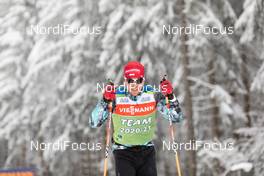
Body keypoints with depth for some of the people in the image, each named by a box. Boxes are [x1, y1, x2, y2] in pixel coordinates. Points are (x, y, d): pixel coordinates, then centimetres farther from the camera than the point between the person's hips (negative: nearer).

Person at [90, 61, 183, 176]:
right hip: (123, 152, -2)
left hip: (147, 150, 2)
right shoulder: (116, 96, -14)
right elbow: (94, 123, -15)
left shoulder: (153, 95, -8)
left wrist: (170, 97, -19)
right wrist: (105, 101, -29)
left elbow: (176, 118, -3)